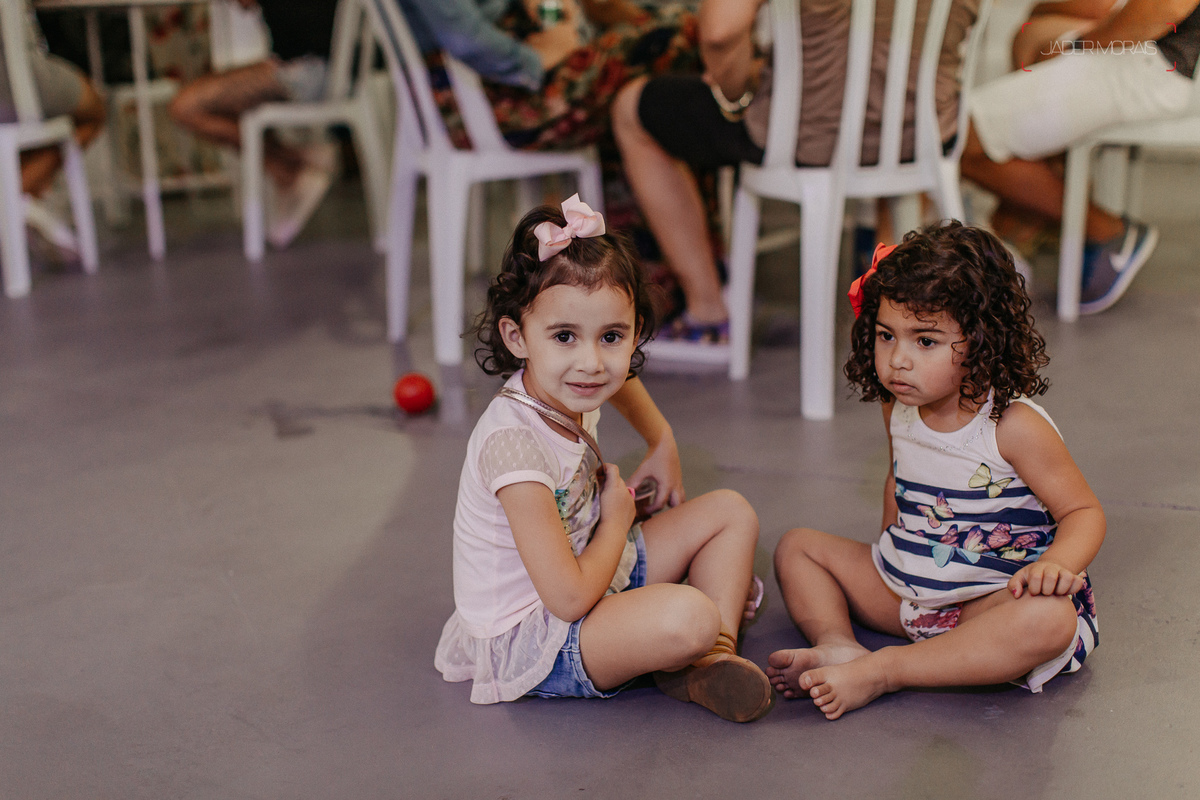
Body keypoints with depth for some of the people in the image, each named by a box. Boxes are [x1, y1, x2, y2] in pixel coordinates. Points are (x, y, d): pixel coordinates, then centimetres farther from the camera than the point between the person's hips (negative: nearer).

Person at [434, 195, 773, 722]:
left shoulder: (567, 388, -7)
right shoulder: (514, 444, -33)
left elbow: (621, 377, 24)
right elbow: (569, 600, -32)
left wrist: (663, 443, 21)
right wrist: (617, 519, -15)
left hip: (588, 572, 10)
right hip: (529, 638, -10)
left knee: (730, 512, 9)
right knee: (688, 619, -34)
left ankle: (715, 658, -1)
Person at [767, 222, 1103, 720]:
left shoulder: (1015, 427, -20)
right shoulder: (899, 410, -1)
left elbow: (1084, 512, -14)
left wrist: (1055, 563, -34)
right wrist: (890, 557, 12)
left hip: (993, 595, -6)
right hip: (903, 589, 6)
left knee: (1050, 621, -38)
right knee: (797, 546, 3)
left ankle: (880, 672, -35)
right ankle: (838, 645, -24)